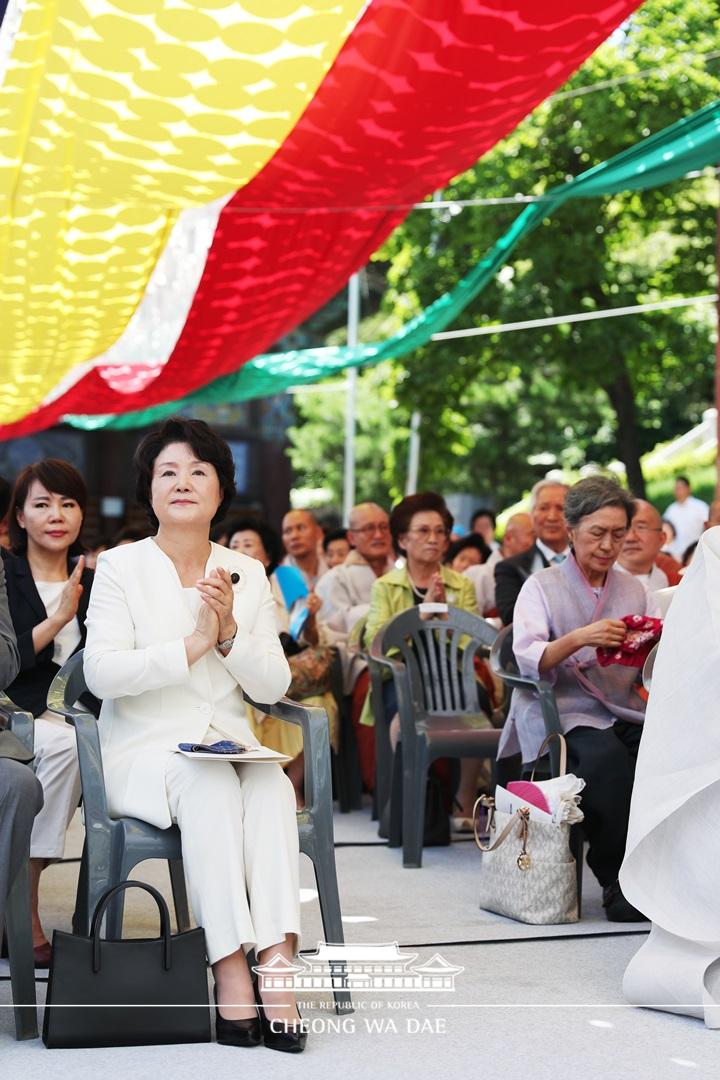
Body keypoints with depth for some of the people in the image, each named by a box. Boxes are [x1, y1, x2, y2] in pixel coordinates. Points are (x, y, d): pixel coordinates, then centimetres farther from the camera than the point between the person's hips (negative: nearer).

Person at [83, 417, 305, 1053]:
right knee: (211, 786, -34)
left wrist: (230, 632, -13)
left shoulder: (247, 574, 11)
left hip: (230, 747, 3)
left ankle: (277, 959, -39)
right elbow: (101, 673, -12)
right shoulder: (120, 568, 1)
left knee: (271, 786, -30)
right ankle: (232, 970, -35)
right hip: (143, 754, -3)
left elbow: (273, 687, 5)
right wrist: (193, 645, -19)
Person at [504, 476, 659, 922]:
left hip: (626, 710, 3)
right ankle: (619, 880, -20)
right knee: (605, 756, -35)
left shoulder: (635, 590, 19)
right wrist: (578, 639, -26)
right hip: (564, 713, -3)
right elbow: (526, 658, -9)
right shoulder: (542, 587, 7)